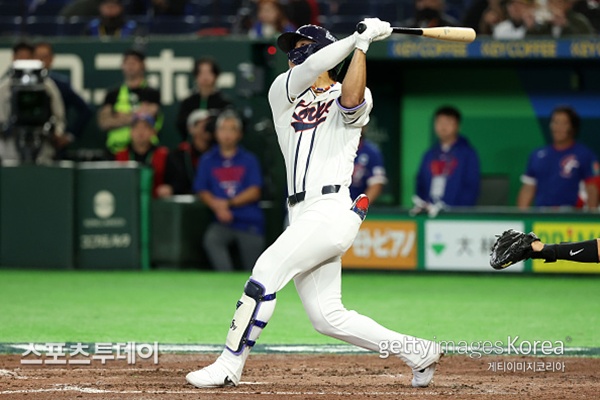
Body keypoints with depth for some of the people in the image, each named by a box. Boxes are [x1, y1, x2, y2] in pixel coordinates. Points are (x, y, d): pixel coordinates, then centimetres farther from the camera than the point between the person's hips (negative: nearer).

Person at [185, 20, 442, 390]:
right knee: (328, 317, 4)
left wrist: (361, 45, -14)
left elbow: (350, 98, -20)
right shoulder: (282, 92, 18)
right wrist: (356, 37, -5)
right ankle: (419, 352, 14)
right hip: (303, 216, 7)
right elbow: (309, 71, -2)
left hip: (332, 210, -7)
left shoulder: (356, 99, 5)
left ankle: (229, 366, -16)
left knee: (267, 271, -19)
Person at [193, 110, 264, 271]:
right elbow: (202, 191, 7)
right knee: (211, 239, -33)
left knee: (253, 274, -10)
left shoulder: (249, 160, 12)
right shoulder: (207, 161, 13)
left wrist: (228, 203, -9)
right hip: (223, 222, -1)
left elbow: (254, 192, 3)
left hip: (249, 222, 1)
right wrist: (217, 207, -12)